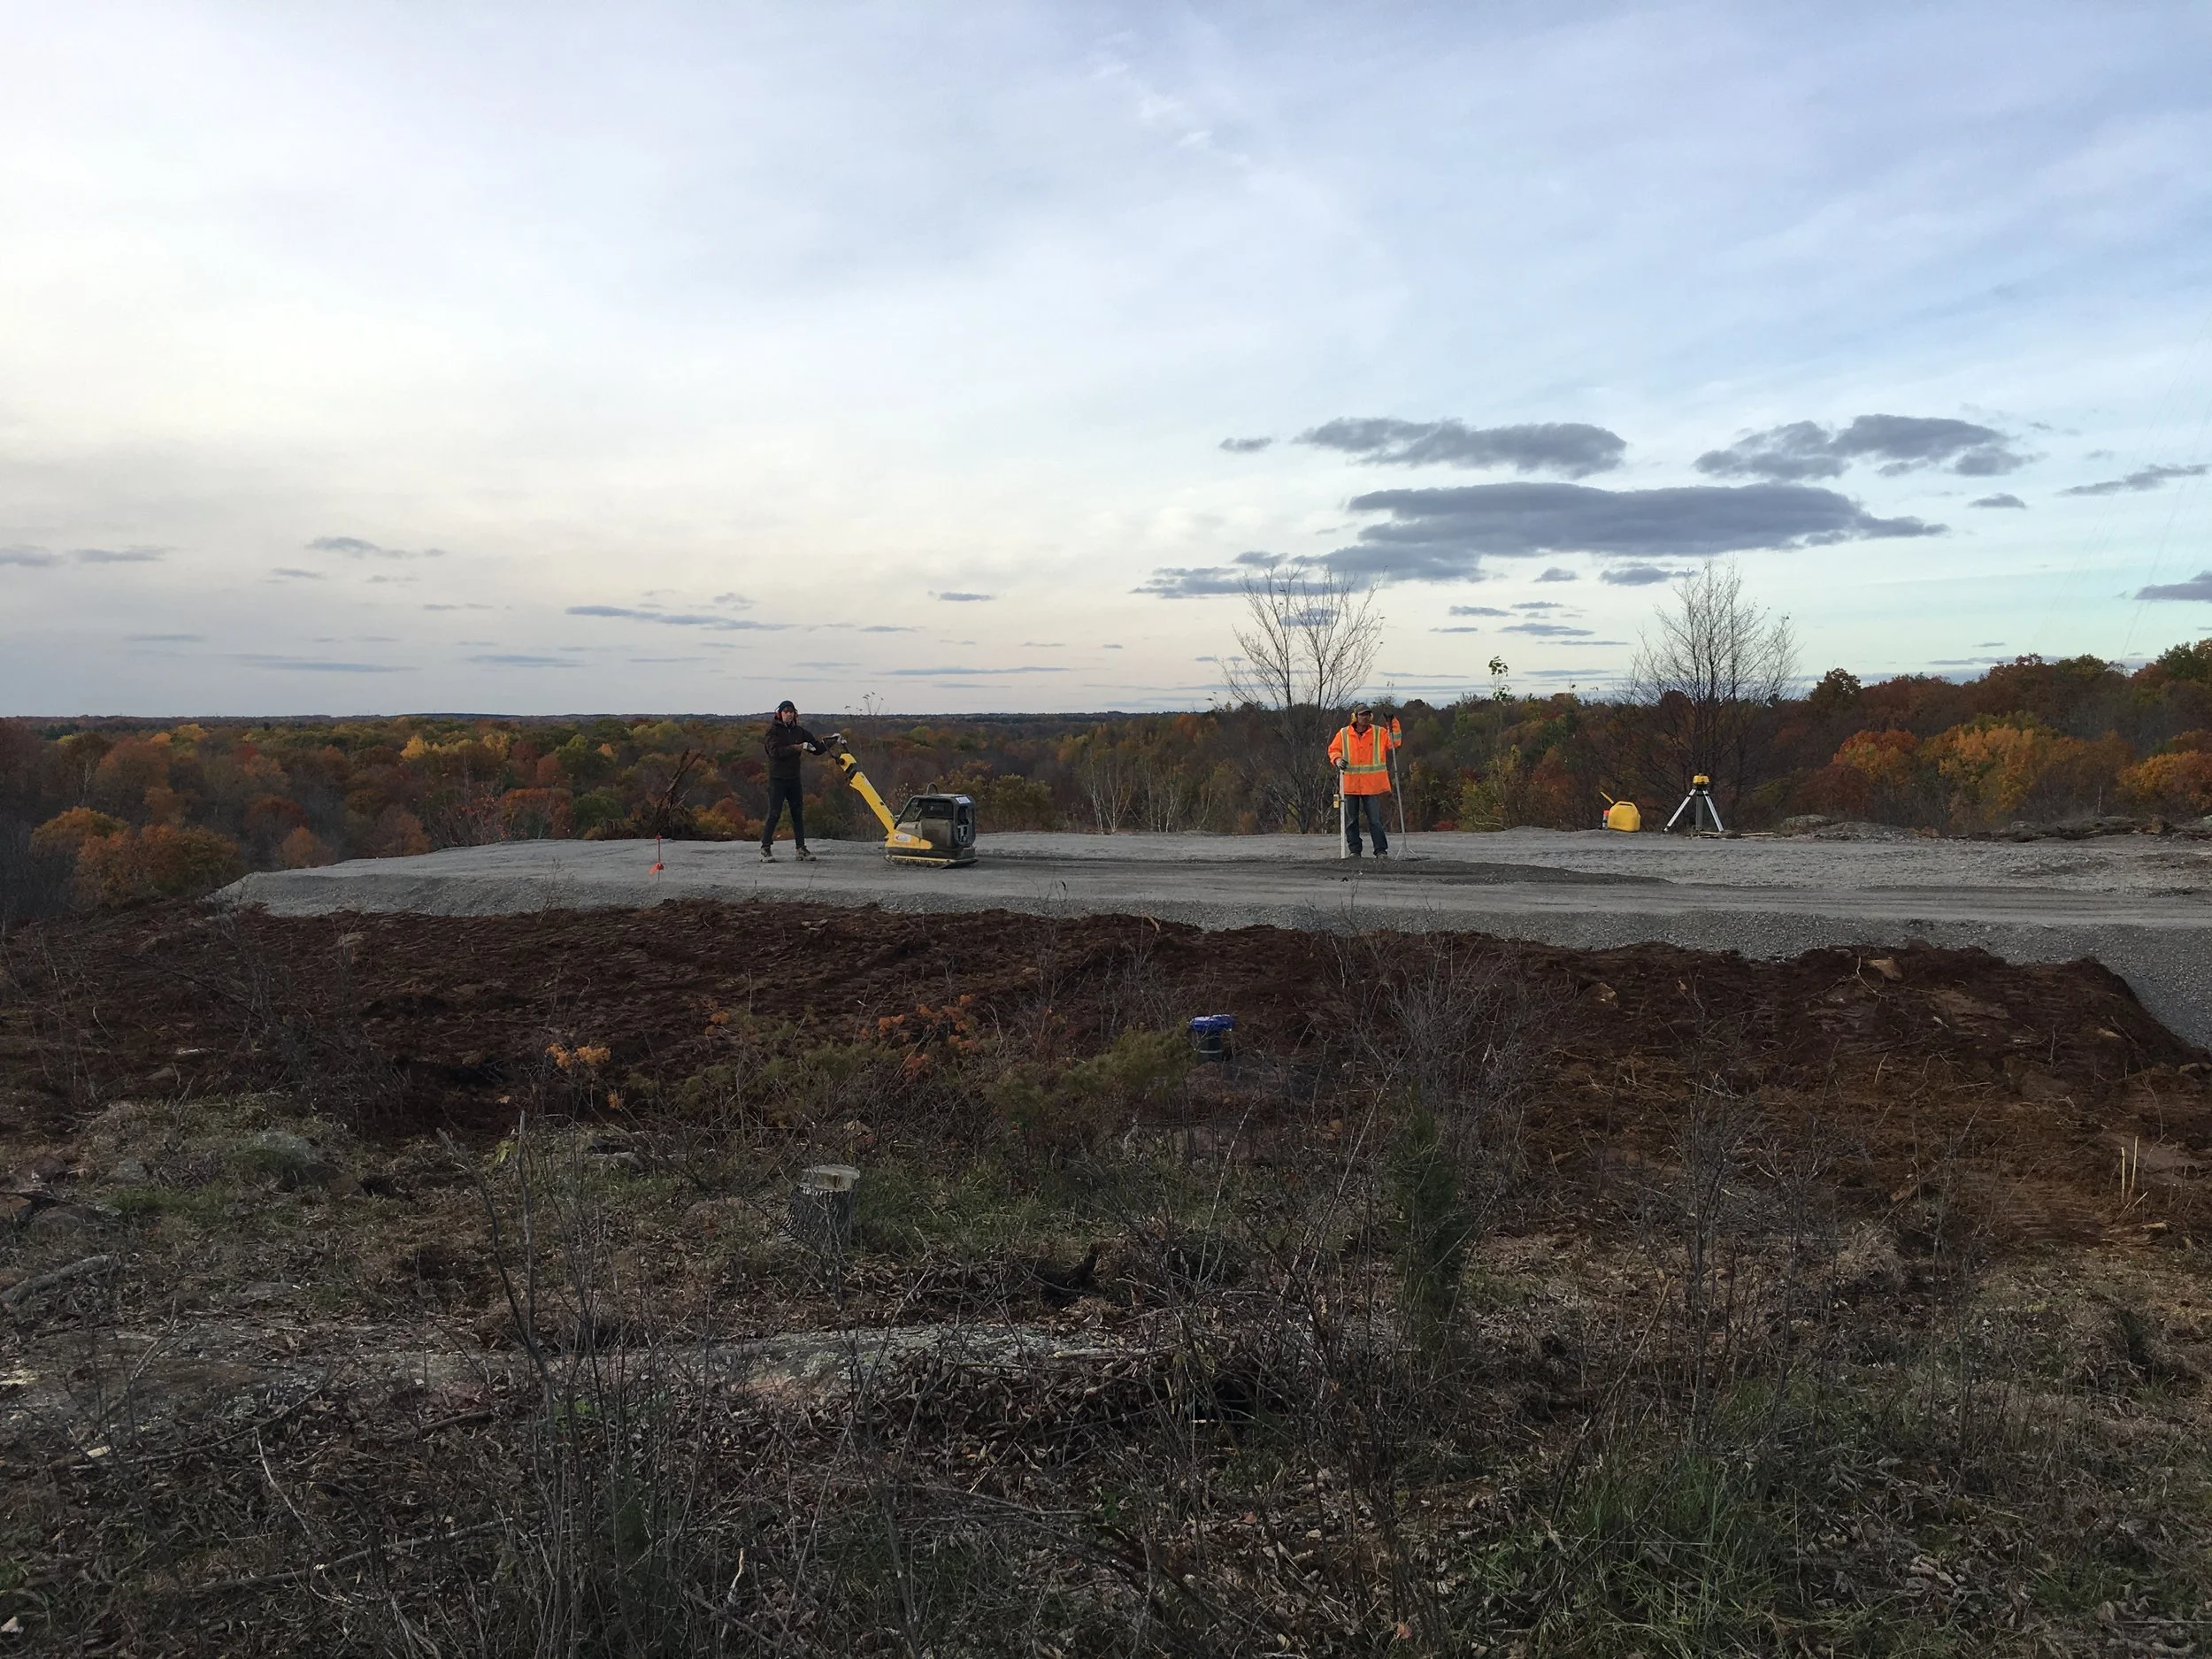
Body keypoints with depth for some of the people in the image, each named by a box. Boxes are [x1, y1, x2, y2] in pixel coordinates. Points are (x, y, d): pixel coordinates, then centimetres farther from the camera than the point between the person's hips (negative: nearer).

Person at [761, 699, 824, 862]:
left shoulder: (798, 731, 11)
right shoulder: (774, 730, -4)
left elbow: (816, 748, 11)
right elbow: (775, 751, -18)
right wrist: (797, 747, -22)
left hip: (793, 778, 5)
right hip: (777, 778, -5)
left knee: (798, 813, 5)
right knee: (774, 813, -6)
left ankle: (801, 848, 8)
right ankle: (765, 847, 1)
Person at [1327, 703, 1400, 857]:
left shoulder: (1379, 733, 3)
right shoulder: (1343, 734, 3)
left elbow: (1394, 742, -4)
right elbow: (1333, 750, 10)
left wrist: (1392, 724, -12)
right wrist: (1337, 760, -10)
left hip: (1372, 785, -1)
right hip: (1350, 785, 1)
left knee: (1375, 819, -1)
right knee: (1351, 819, 7)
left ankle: (1381, 850, 5)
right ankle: (1354, 849, 16)